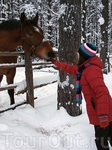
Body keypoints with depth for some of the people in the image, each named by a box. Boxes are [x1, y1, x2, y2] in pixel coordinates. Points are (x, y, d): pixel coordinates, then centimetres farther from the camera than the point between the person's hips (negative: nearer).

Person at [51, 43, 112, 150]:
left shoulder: (91, 70, -22)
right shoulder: (85, 68, 11)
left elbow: (102, 93, -31)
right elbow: (71, 69, 29)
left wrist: (103, 115, -35)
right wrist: (56, 63, 36)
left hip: (102, 114, -10)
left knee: (101, 141, 2)